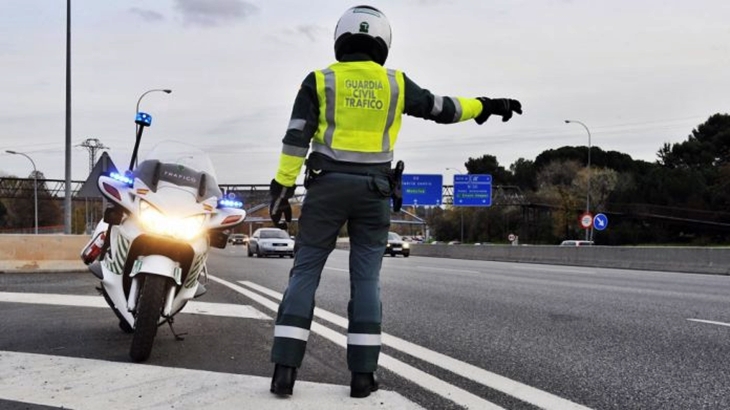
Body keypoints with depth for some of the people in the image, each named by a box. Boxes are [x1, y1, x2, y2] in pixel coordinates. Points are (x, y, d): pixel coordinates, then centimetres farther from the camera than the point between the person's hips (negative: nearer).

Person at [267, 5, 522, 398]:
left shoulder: (320, 81, 1)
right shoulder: (395, 83, 5)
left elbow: (296, 139, -5)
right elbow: (441, 108, 12)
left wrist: (282, 190, -4)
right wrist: (486, 106, 27)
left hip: (327, 186, -1)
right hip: (373, 191, 1)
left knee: (304, 273, 2)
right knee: (366, 280, 6)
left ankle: (285, 369, -5)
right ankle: (362, 374, 3)